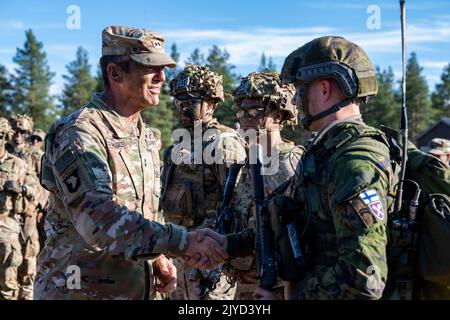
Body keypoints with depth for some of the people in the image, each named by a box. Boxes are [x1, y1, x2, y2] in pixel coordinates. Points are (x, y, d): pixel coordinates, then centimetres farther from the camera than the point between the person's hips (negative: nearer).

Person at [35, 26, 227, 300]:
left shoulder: (146, 136, 9)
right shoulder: (79, 134, -17)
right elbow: (100, 220, -30)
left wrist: (158, 257, 2)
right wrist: (183, 242, -34)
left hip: (137, 288, 7)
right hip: (82, 291, -7)